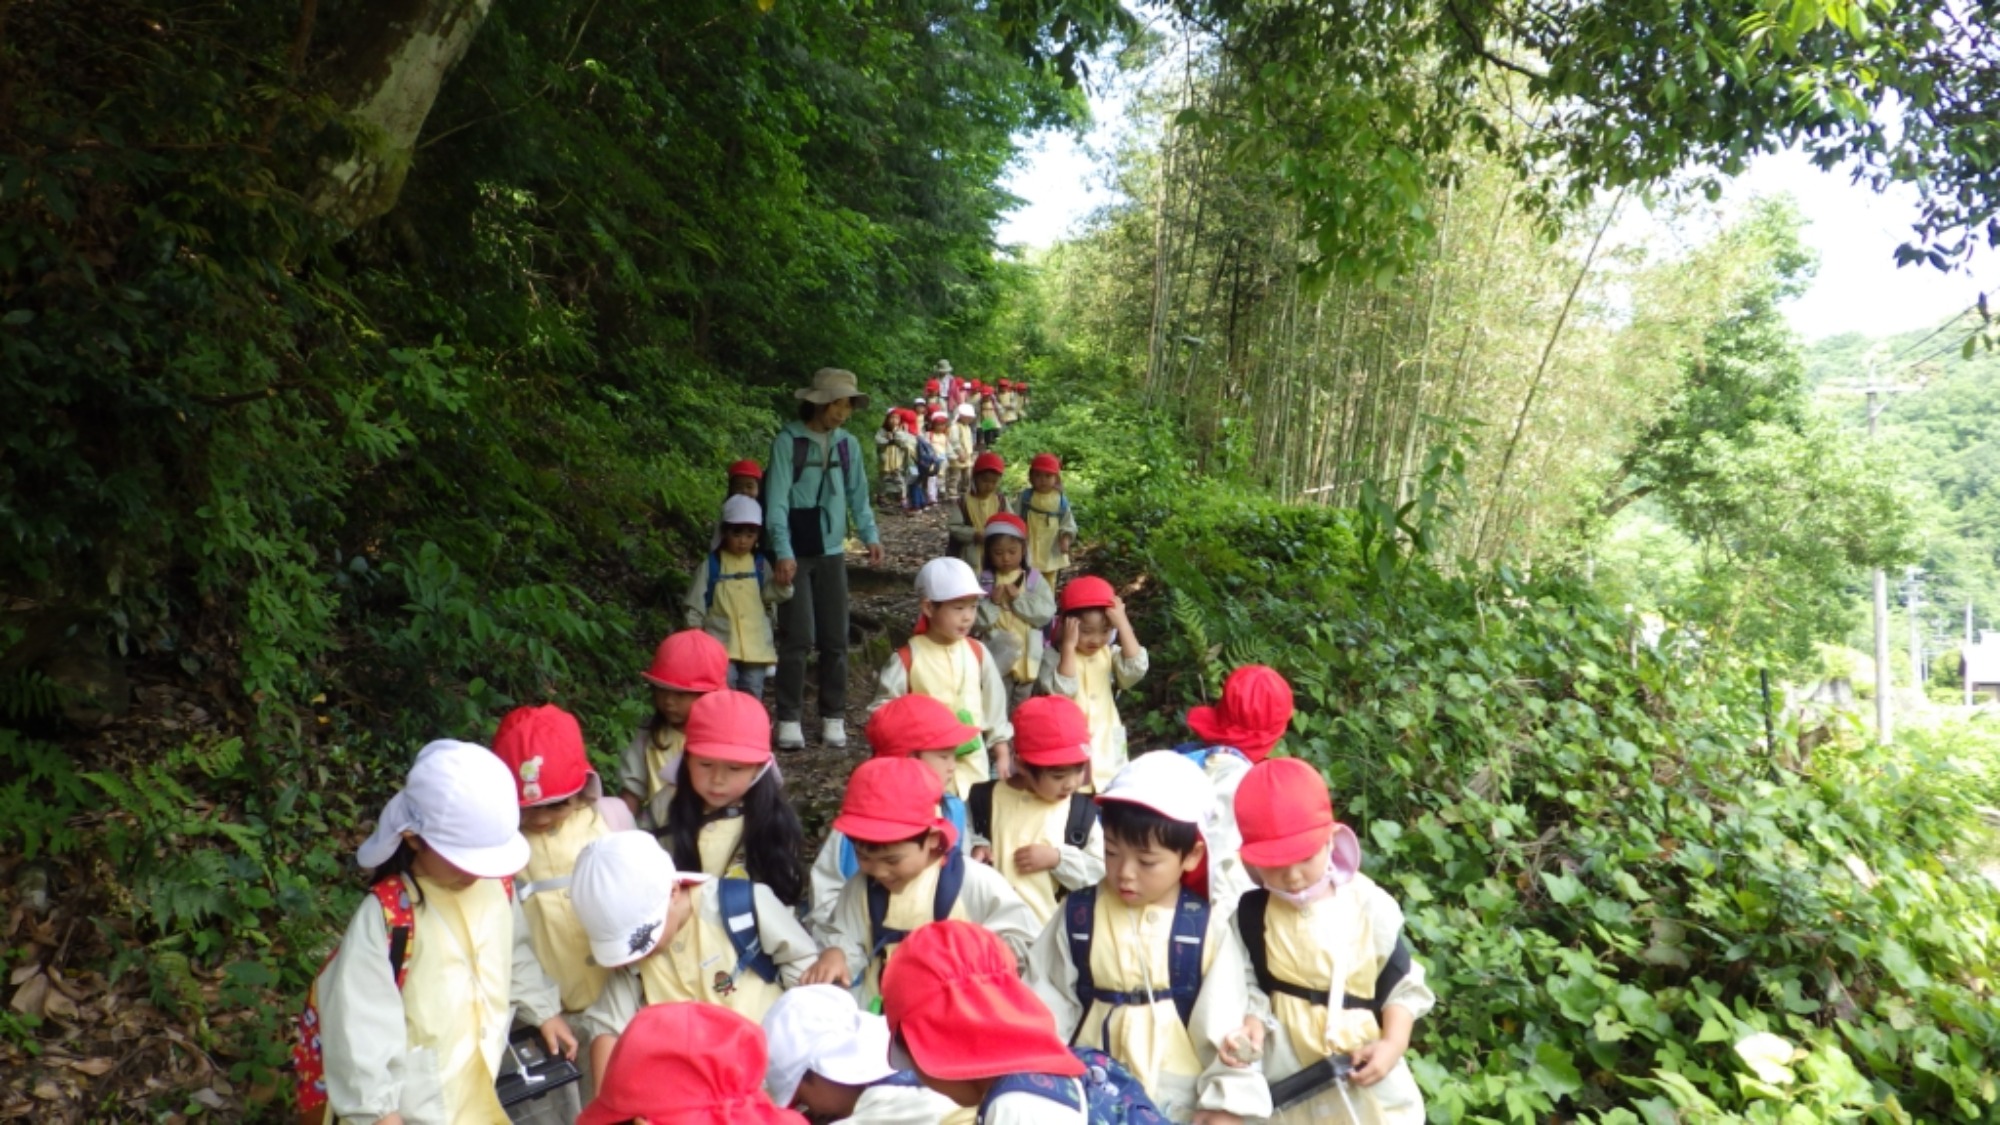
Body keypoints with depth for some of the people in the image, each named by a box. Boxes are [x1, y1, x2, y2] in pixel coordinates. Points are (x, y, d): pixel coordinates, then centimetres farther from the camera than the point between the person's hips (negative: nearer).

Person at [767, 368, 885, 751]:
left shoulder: (848, 444, 6)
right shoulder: (788, 441, -8)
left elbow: (858, 495, 12)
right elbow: (777, 501, -11)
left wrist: (870, 535, -3)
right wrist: (783, 552, -20)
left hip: (832, 553, 4)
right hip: (795, 554, -4)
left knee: (835, 640, 6)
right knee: (798, 638, -5)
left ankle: (833, 719, 16)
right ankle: (790, 721, 5)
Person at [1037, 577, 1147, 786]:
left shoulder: (1110, 654, 2)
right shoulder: (1055, 657, -9)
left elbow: (1136, 669, -16)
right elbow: (1063, 690, -24)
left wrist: (1123, 624, -17)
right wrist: (1069, 645, -25)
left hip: (1107, 744, 4)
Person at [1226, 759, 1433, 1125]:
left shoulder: (1370, 907, -10)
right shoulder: (1252, 913, -11)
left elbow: (1403, 986, -2)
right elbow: (1249, 985, -3)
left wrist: (1393, 1044, -14)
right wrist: (1250, 1023, -22)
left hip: (1364, 1071, 0)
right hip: (1286, 1073, 0)